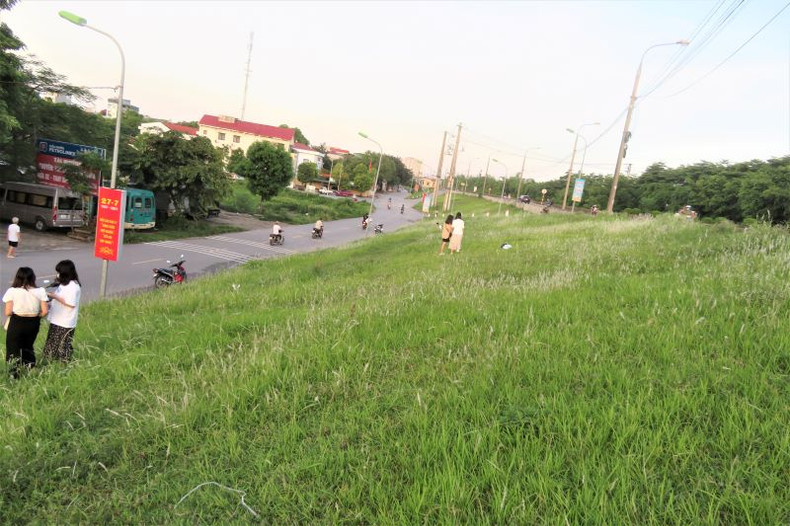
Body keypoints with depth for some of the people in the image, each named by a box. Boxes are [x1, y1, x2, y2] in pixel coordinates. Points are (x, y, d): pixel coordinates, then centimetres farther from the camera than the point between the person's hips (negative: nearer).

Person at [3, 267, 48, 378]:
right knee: (28, 347, 25)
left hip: (17, 323, -2)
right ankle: (31, 369, 29)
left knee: (13, 349, 14)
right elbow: (44, 311, -8)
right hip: (33, 323, 3)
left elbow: (8, 312, -13)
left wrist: (16, 311, 8)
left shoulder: (12, 291, -12)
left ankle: (14, 375, 18)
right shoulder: (40, 292, -8)